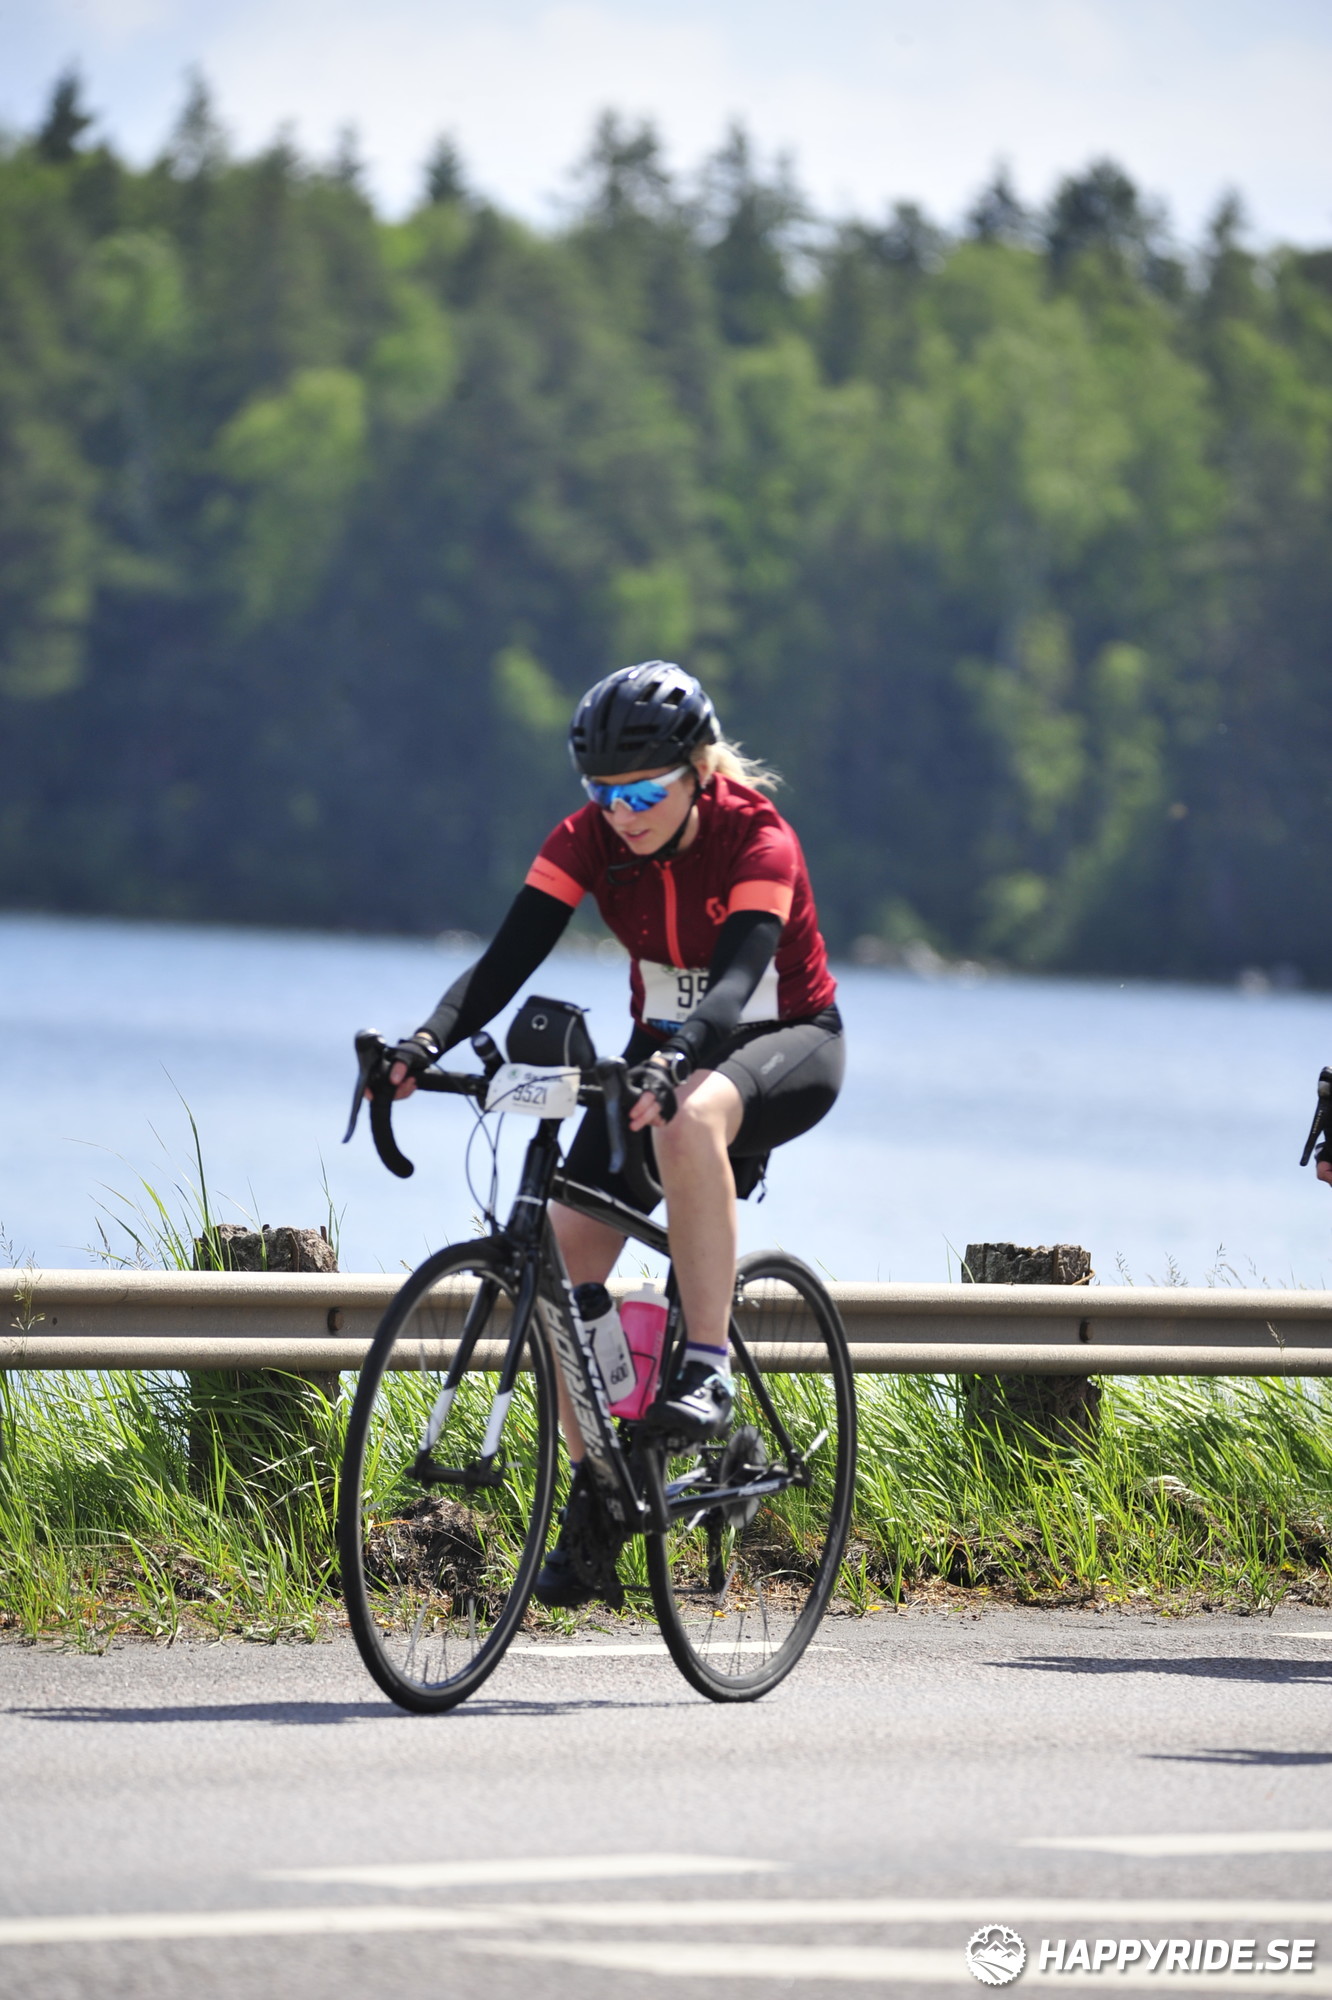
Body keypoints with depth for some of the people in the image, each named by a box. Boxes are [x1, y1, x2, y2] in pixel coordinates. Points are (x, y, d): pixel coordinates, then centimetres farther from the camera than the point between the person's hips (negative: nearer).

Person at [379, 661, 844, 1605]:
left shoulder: (757, 840, -25)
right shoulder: (590, 840, -13)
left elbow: (737, 977, -39)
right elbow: (508, 958, -22)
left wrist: (676, 1063, -59)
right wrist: (428, 1043, -40)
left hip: (785, 1044, -5)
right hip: (666, 1046, 5)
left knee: (690, 1115, -41)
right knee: (565, 1248, -14)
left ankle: (708, 1366, -35)